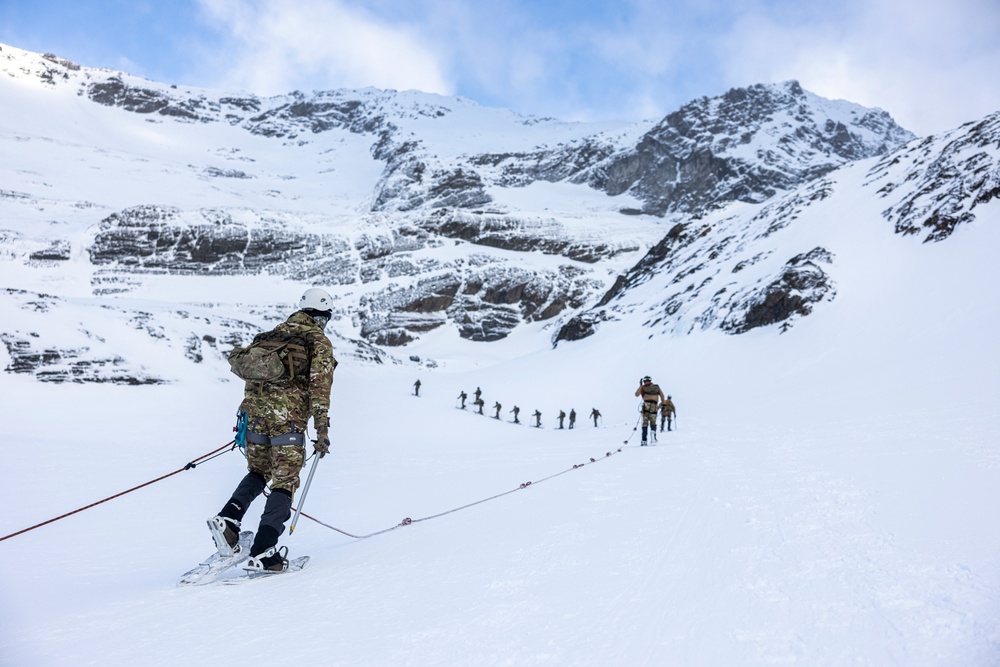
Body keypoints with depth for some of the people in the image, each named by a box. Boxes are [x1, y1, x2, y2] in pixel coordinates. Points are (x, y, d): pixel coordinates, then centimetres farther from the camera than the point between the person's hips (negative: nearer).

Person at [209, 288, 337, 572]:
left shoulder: (272, 334, 19)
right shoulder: (319, 342, 1)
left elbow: (251, 376, 20)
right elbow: (320, 388, -9)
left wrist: (247, 417, 27)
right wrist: (322, 431, -9)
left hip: (256, 411, 6)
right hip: (288, 418, -6)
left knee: (258, 472, 24)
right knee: (284, 482, 1)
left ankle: (228, 519, 4)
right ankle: (262, 552, -5)